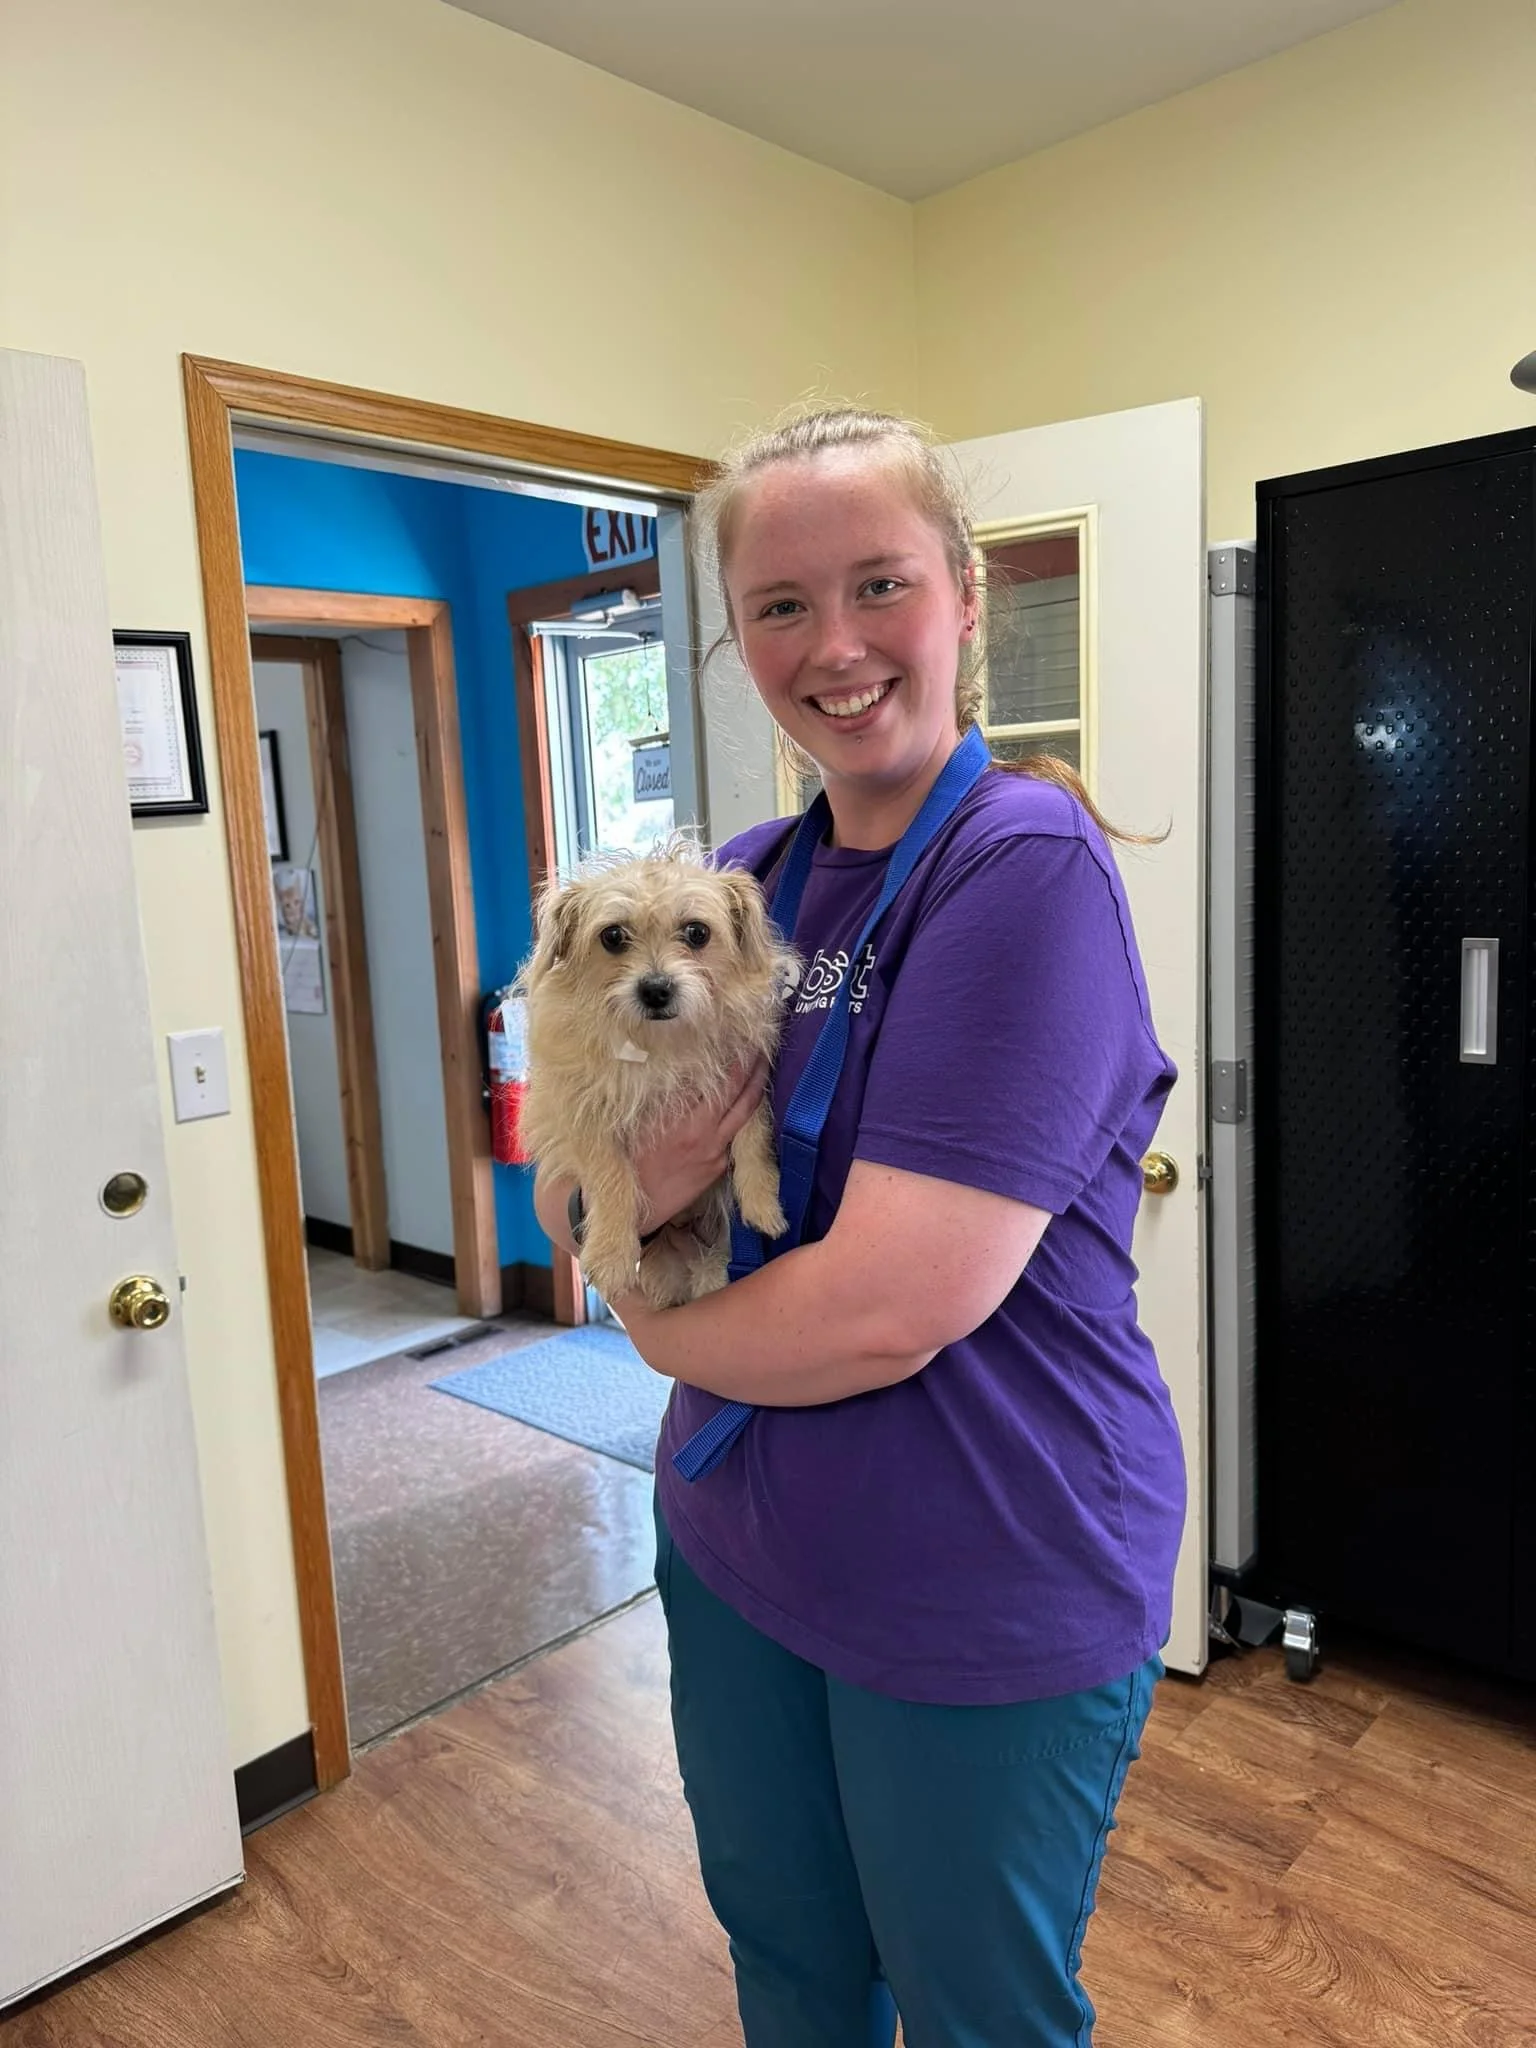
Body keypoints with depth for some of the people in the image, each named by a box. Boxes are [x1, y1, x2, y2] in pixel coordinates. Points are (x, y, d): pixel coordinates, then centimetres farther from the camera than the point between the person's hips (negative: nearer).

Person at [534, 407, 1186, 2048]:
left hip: (987, 1597, -6)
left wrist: (659, 1326, -10)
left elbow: (894, 1306, -28)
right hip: (735, 1551, 6)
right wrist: (629, 1191, -18)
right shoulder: (738, 879, 0)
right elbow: (563, 1204, 5)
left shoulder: (1027, 862, -21)